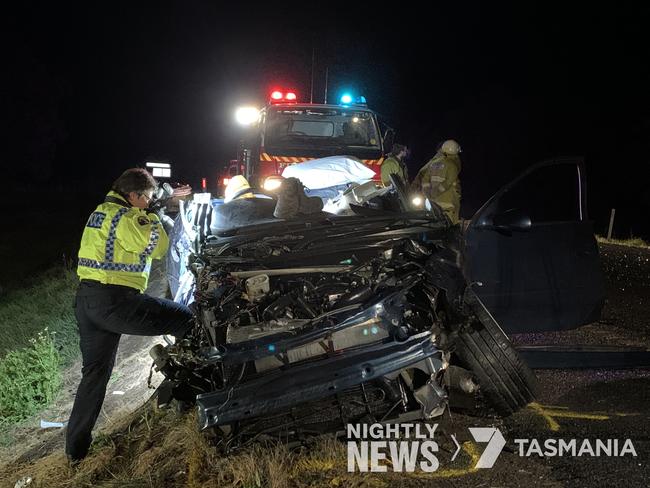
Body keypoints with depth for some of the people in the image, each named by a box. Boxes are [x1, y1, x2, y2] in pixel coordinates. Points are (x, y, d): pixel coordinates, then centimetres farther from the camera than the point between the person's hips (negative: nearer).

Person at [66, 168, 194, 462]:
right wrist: (150, 218, 3)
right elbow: (157, 247, -11)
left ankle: (76, 447, 22)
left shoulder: (101, 212, 20)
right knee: (183, 319, 1)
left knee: (95, 371, 17)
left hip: (86, 300, 10)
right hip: (114, 301, -10)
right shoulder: (125, 217, -11)